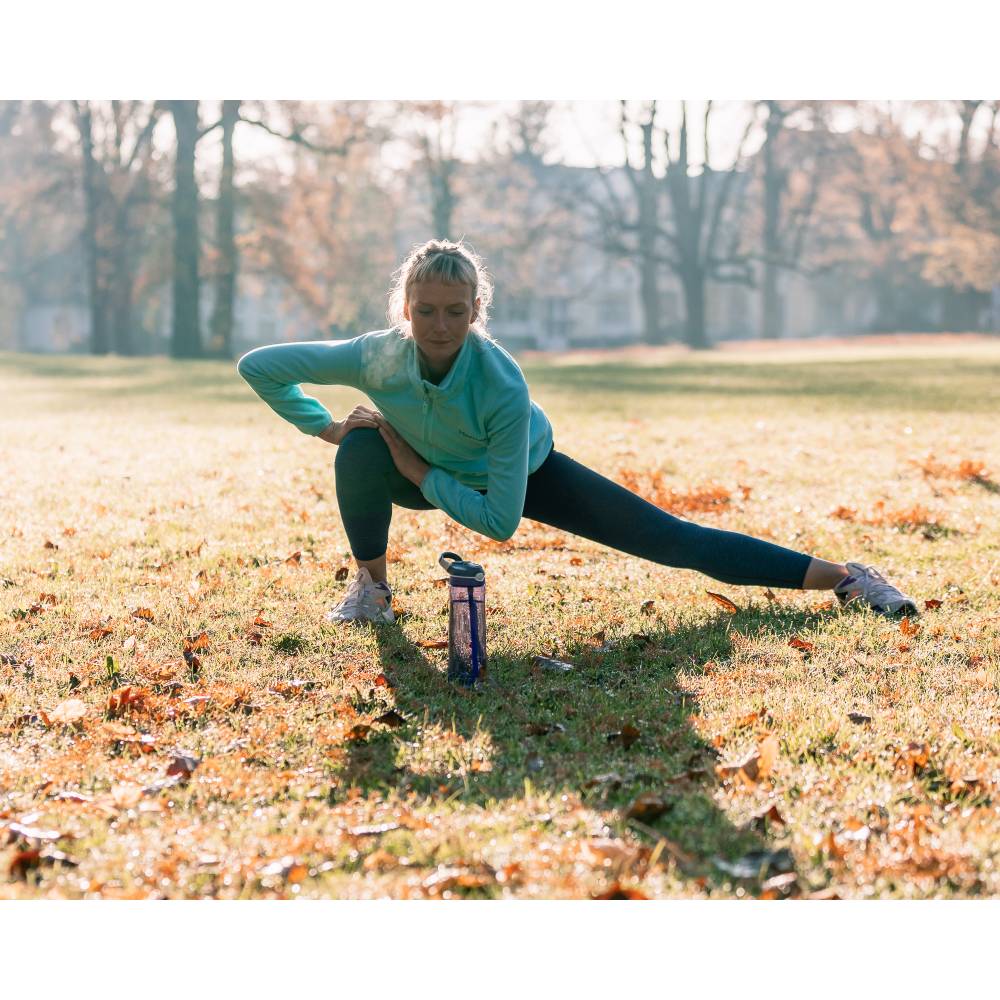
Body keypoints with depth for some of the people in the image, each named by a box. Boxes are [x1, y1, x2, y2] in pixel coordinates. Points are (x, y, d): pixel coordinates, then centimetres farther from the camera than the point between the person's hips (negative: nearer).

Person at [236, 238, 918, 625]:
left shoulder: (503, 386, -39)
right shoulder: (377, 358, -32)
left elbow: (501, 519, -35)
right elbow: (258, 366, -19)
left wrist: (423, 474, -30)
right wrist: (326, 426, -17)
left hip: (526, 474, -2)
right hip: (425, 473, 2)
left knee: (669, 539, -7)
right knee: (361, 451, -31)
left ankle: (843, 577, 2)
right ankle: (372, 587, -5)